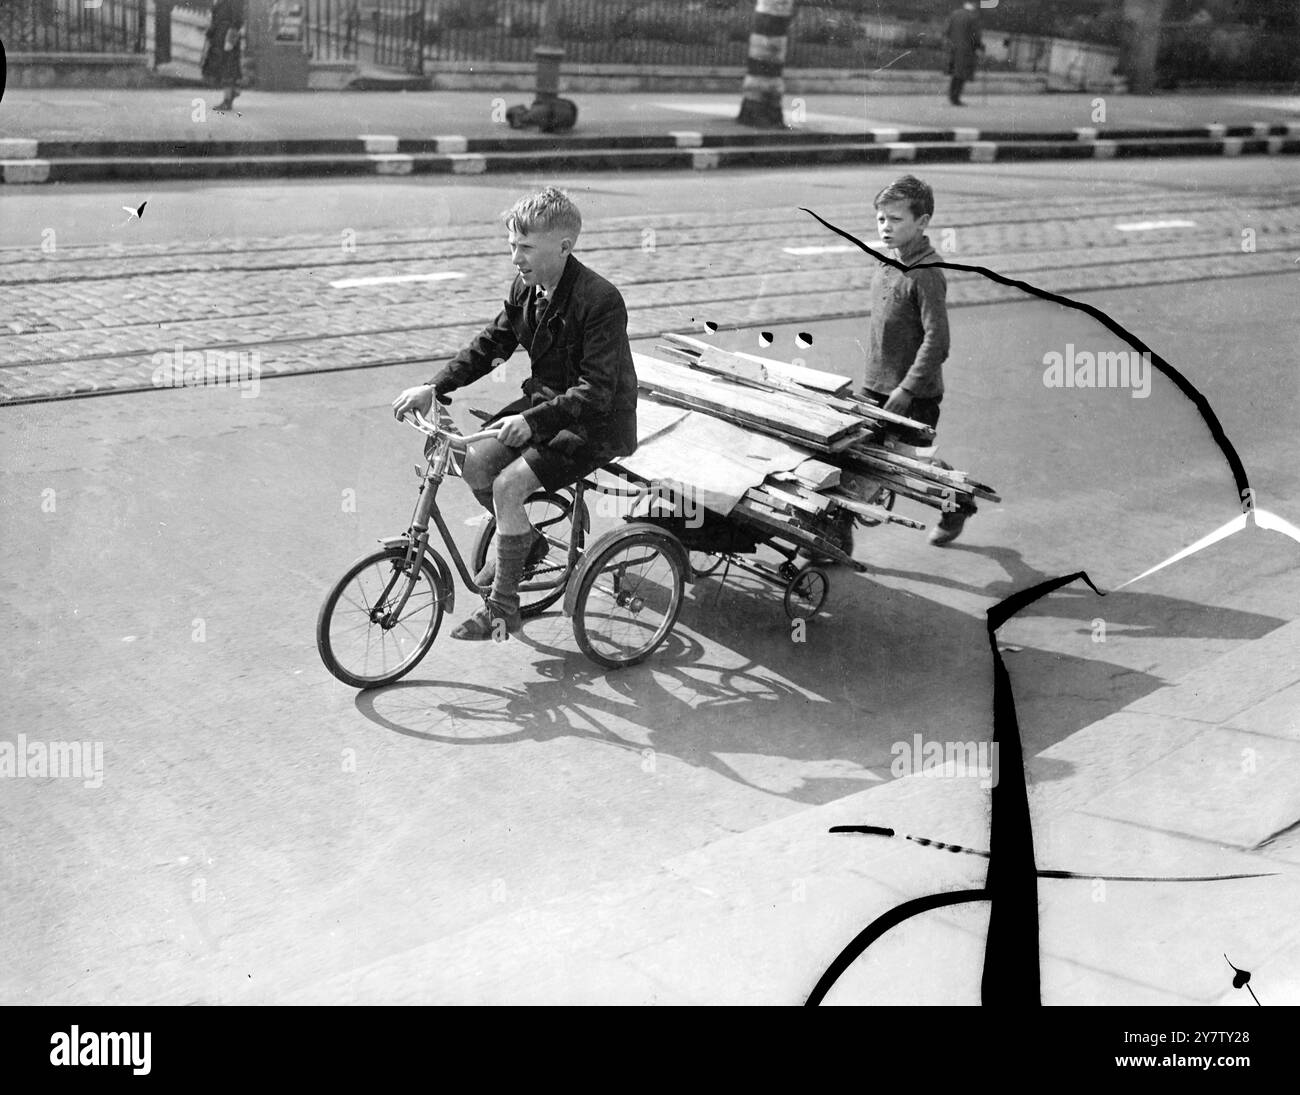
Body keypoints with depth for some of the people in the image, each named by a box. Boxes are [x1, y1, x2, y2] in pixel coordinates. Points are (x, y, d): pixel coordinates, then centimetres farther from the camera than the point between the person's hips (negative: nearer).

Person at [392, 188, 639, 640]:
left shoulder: (600, 300, -25)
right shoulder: (526, 288, 0)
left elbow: (595, 391, -29)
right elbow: (490, 345, 9)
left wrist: (532, 420, -40)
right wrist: (434, 387, -4)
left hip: (598, 422, -8)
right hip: (547, 402, 8)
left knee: (509, 483, -23)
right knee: (475, 462, -8)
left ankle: (503, 607, -9)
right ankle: (526, 543, 18)